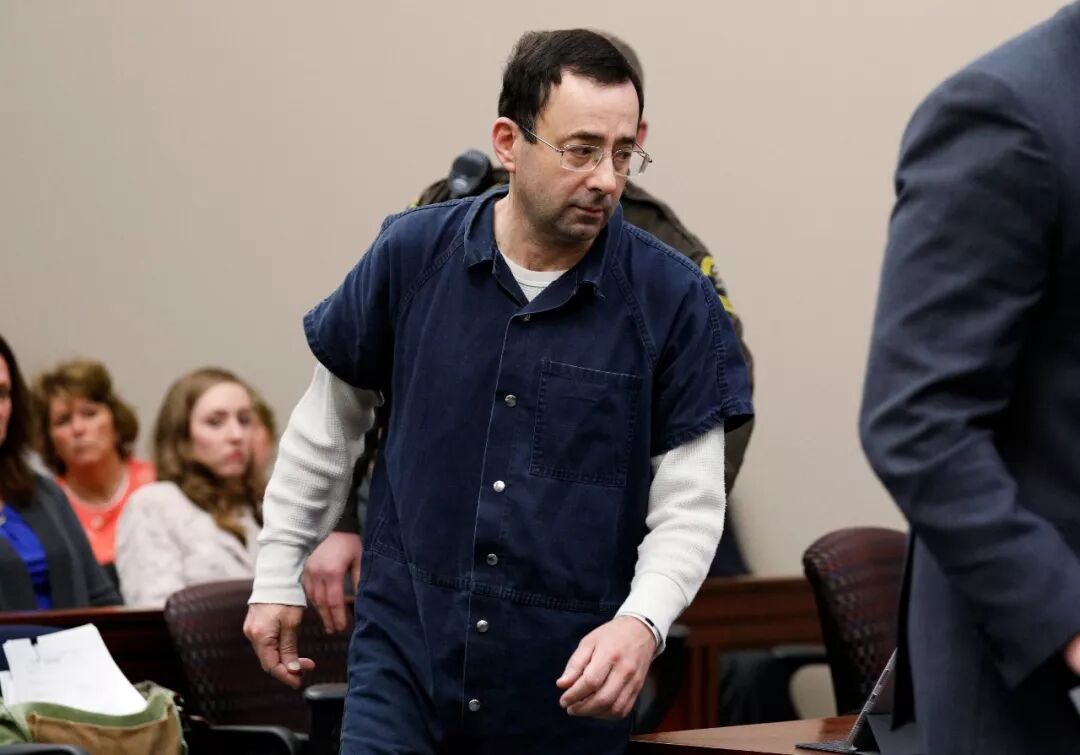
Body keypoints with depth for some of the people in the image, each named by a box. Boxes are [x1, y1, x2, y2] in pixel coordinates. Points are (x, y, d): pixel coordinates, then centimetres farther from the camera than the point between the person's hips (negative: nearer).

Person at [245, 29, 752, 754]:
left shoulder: (674, 298, -7)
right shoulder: (413, 254, -2)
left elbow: (689, 506, -5)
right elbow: (330, 422, 12)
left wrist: (642, 622, -22)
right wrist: (278, 576, 14)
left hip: (575, 685, 0)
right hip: (405, 653, 1)